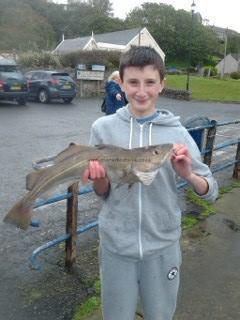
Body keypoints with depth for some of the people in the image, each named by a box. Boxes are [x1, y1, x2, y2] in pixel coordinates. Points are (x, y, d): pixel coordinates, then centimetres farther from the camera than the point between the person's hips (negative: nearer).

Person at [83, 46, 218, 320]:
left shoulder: (176, 132, -7)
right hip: (115, 244, 0)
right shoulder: (103, 128, -7)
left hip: (163, 245, 0)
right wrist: (98, 178, -21)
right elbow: (103, 192, 1)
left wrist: (187, 174, -23)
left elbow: (211, 192, -4)